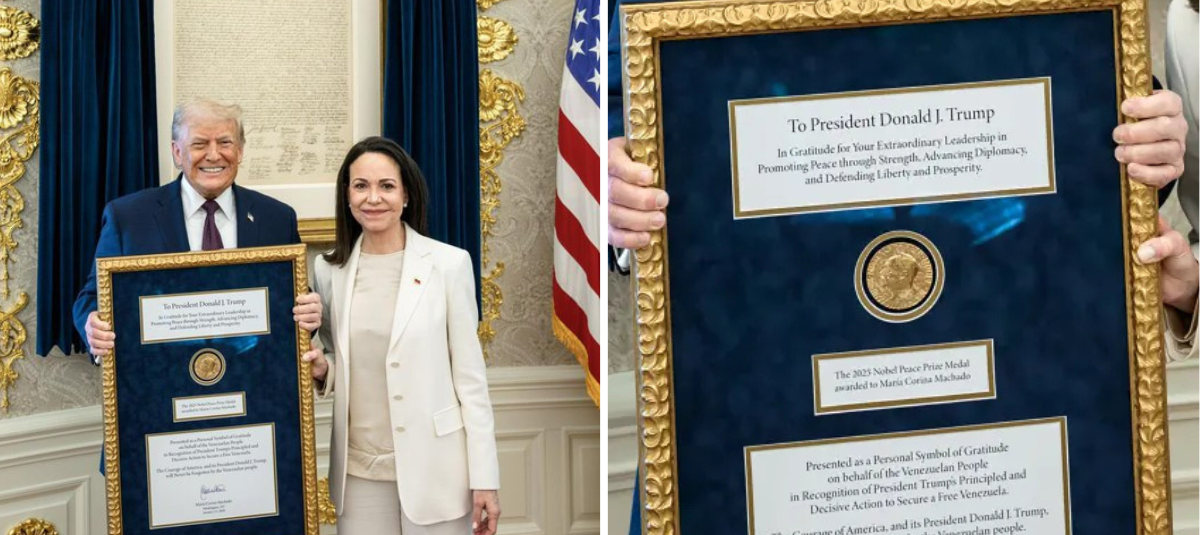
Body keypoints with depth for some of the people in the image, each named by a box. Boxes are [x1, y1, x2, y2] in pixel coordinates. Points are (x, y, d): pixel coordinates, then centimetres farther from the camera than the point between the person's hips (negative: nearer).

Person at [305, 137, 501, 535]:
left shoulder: (448, 263, -6)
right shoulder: (329, 269, 5)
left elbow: (470, 374, -5)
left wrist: (485, 478, -7)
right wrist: (323, 370, -7)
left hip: (432, 468, -3)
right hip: (359, 469, 3)